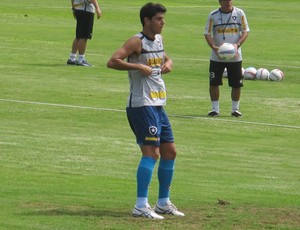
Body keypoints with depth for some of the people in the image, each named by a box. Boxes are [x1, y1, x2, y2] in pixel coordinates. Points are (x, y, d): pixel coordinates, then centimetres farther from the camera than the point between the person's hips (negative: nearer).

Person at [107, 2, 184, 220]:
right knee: (151, 152, -17)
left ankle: (163, 203, 24)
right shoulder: (137, 42, -13)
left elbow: (165, 57, 33)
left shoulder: (158, 39, 13)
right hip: (142, 104, -9)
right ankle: (141, 206, -18)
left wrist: (168, 63, 10)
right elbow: (112, 61, -22)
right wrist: (138, 67, -27)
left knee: (169, 151, 13)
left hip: (158, 104, 9)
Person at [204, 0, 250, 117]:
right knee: (213, 83, -1)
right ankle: (215, 108, 11)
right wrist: (214, 47, -20)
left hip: (235, 56, 0)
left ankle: (235, 108, 16)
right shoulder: (213, 15, -4)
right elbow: (207, 34, -3)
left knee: (237, 84, 2)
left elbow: (245, 31, 2)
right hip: (216, 56, 0)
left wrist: (237, 45, -15)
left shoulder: (239, 13, -1)